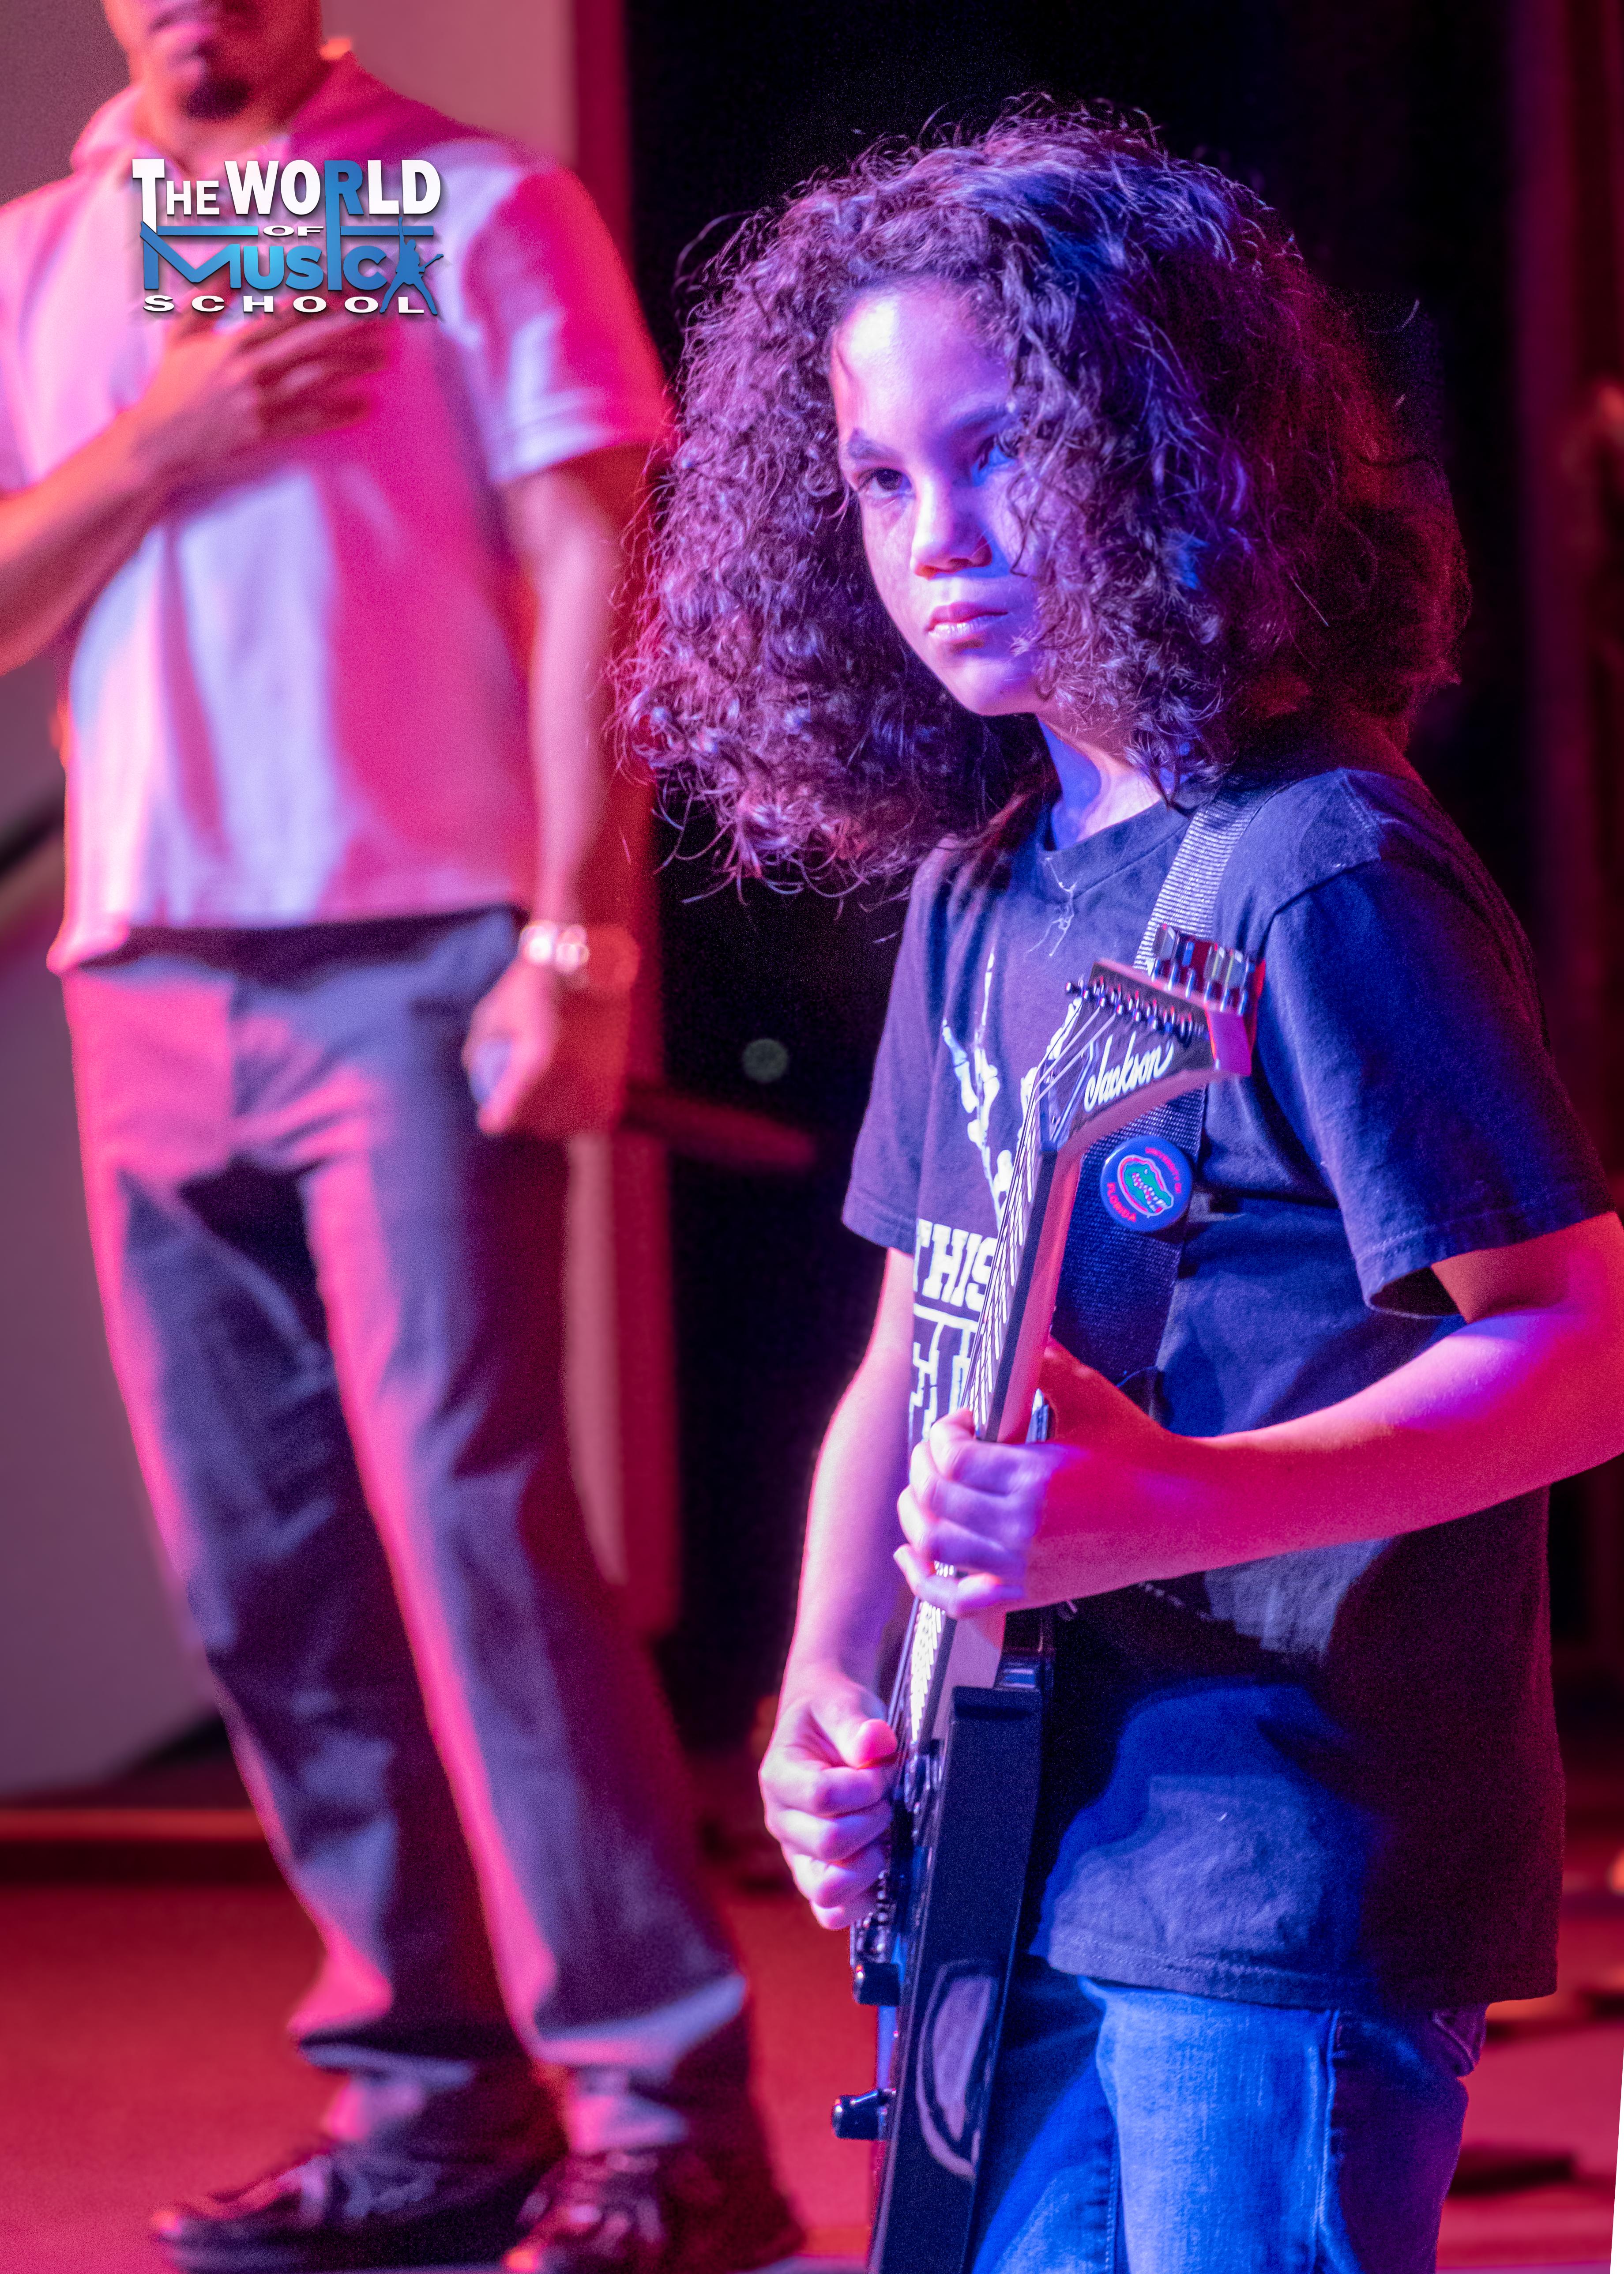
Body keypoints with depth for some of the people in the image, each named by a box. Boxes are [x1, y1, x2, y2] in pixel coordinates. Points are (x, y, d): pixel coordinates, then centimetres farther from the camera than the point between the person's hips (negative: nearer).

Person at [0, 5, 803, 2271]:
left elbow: (588, 577, -4)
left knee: (470, 1513, -13)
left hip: (410, 959, -5)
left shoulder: (477, 213, 3)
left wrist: (577, 935, -13)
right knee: (269, 1575, 4)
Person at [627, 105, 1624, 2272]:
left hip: (1283, 1870, -8)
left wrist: (1170, 1507, -29)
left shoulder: (1318, 874, -14)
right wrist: (828, 1686, 3)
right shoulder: (975, 889, 11)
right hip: (1017, 1851, 8)